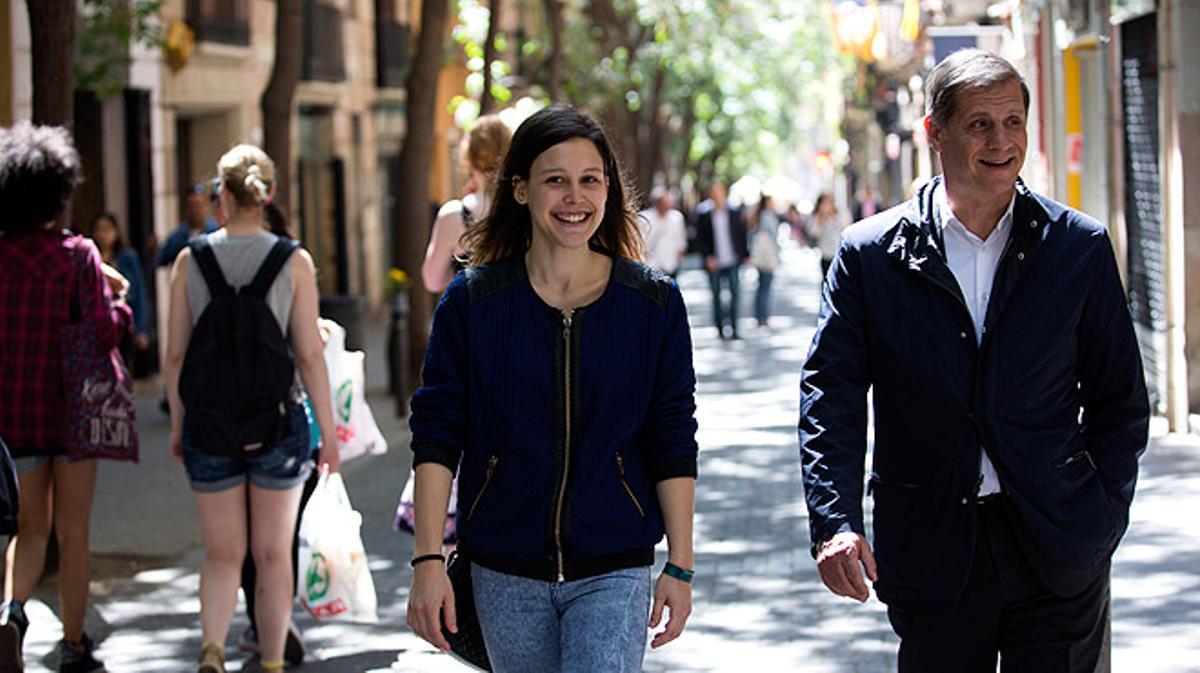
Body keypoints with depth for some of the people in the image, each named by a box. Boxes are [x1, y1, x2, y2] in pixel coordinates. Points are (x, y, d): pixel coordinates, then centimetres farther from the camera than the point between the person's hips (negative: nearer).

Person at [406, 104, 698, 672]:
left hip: (613, 570, -1)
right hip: (505, 573, 1)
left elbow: (673, 444, 3)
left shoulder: (654, 303, 0)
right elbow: (436, 438, -2)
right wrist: (427, 560, -8)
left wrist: (680, 565, 1)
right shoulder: (471, 301, -1)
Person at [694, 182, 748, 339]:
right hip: (714, 263, -1)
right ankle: (721, 328, 12)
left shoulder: (734, 212, 4)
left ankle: (733, 328, -3)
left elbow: (742, 235, 11)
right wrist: (708, 257, -11)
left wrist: (745, 255, 7)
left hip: (732, 261, 1)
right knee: (717, 296, 4)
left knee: (734, 294, -6)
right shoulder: (703, 214, 0)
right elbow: (700, 239, 1)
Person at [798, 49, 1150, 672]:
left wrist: (1101, 520, -2)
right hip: (931, 551, 0)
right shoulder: (871, 253, 0)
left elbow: (1119, 398, 7)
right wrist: (834, 522, -14)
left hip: (1059, 553, 0)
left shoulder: (1081, 247, 3)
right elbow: (830, 394, -1)